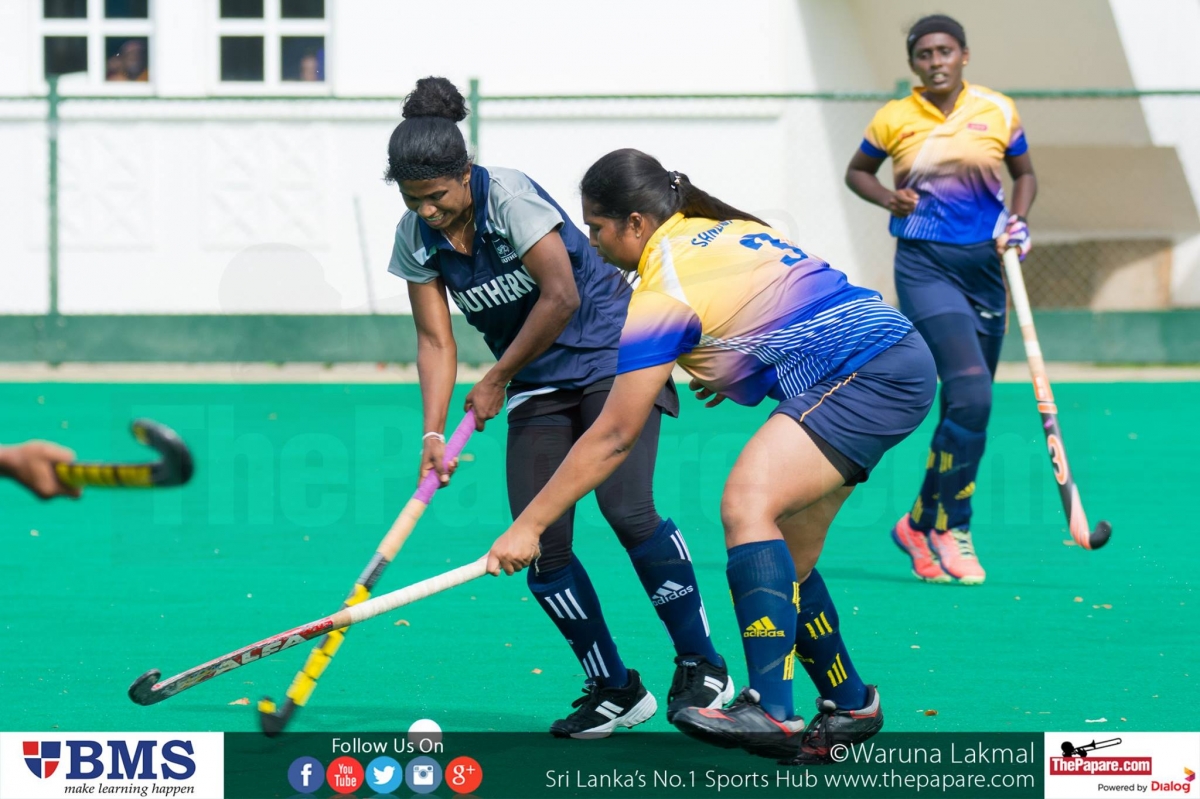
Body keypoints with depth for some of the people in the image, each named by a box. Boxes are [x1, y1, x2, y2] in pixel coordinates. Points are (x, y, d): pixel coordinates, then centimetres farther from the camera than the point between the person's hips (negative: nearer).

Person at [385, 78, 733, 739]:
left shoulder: (509, 197, -21)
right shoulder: (416, 238, -4)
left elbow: (561, 296, -21)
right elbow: (435, 341, -1)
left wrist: (496, 381, -13)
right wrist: (433, 432, -14)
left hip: (611, 355, -6)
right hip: (536, 388, 6)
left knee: (626, 508, -23)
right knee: (541, 545, -8)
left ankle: (702, 668, -9)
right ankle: (615, 691, 5)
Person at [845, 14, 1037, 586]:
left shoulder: (998, 112, 3)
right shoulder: (893, 119, -1)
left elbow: (1024, 175, 18)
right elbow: (857, 171, 15)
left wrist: (1018, 221, 0)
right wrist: (886, 198, -5)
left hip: (984, 264, 4)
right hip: (924, 264, -4)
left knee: (965, 409, 7)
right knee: (971, 394, -20)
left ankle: (922, 523, 24)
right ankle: (952, 526, -7)